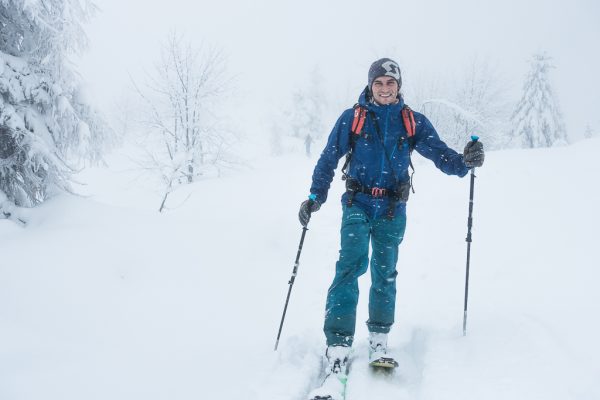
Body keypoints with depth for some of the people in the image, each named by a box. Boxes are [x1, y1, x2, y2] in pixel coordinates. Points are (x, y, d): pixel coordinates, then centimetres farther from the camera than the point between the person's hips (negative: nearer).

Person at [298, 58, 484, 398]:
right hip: (358, 204, -2)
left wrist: (464, 162, -21)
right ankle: (339, 347, -19)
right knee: (351, 265, -16)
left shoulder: (414, 122, 6)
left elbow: (440, 153, 0)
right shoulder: (351, 118, 3)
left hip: (393, 208, 2)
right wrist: (315, 196, -4)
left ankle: (379, 341, 19)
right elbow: (329, 159, 6)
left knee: (385, 272, 5)